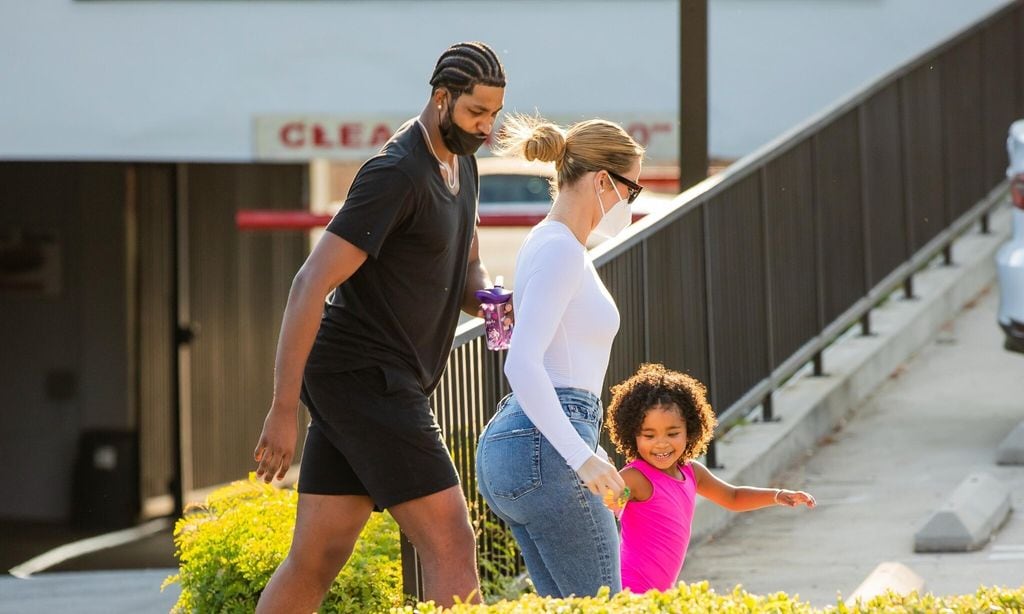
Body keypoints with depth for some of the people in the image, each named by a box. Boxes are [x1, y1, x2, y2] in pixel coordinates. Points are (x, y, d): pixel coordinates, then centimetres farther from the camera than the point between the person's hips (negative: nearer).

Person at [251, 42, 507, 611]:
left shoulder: (460, 163, 14)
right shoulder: (396, 174, -17)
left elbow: (469, 270, 23)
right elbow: (312, 284, -21)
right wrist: (283, 411, -23)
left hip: (383, 386, 10)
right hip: (366, 378, -10)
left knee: (315, 561, 8)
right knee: (451, 545, -10)